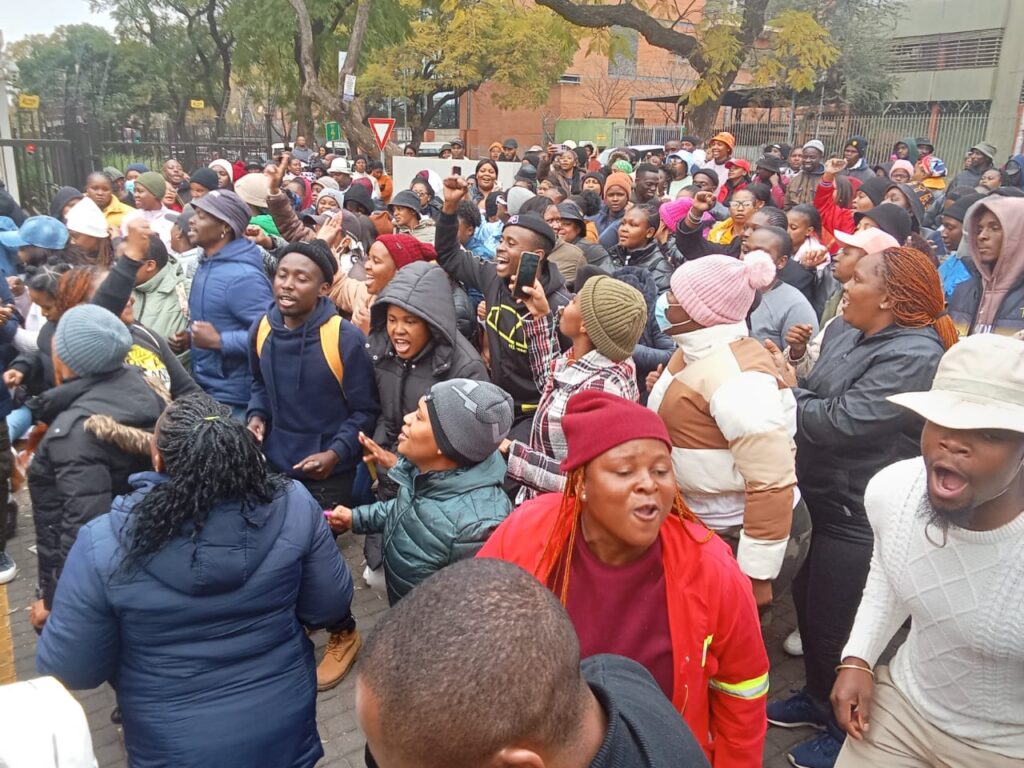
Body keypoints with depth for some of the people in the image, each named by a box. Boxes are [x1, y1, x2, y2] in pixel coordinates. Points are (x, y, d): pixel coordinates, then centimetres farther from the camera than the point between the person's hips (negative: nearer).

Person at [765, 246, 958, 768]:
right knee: (807, 604, 22)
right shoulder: (842, 331, 5)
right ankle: (818, 697, 46)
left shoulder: (913, 356, -23)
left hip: (859, 518, -9)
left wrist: (788, 389, -13)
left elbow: (840, 422, -28)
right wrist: (789, 377, -10)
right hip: (820, 499, 9)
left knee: (836, 624, 7)